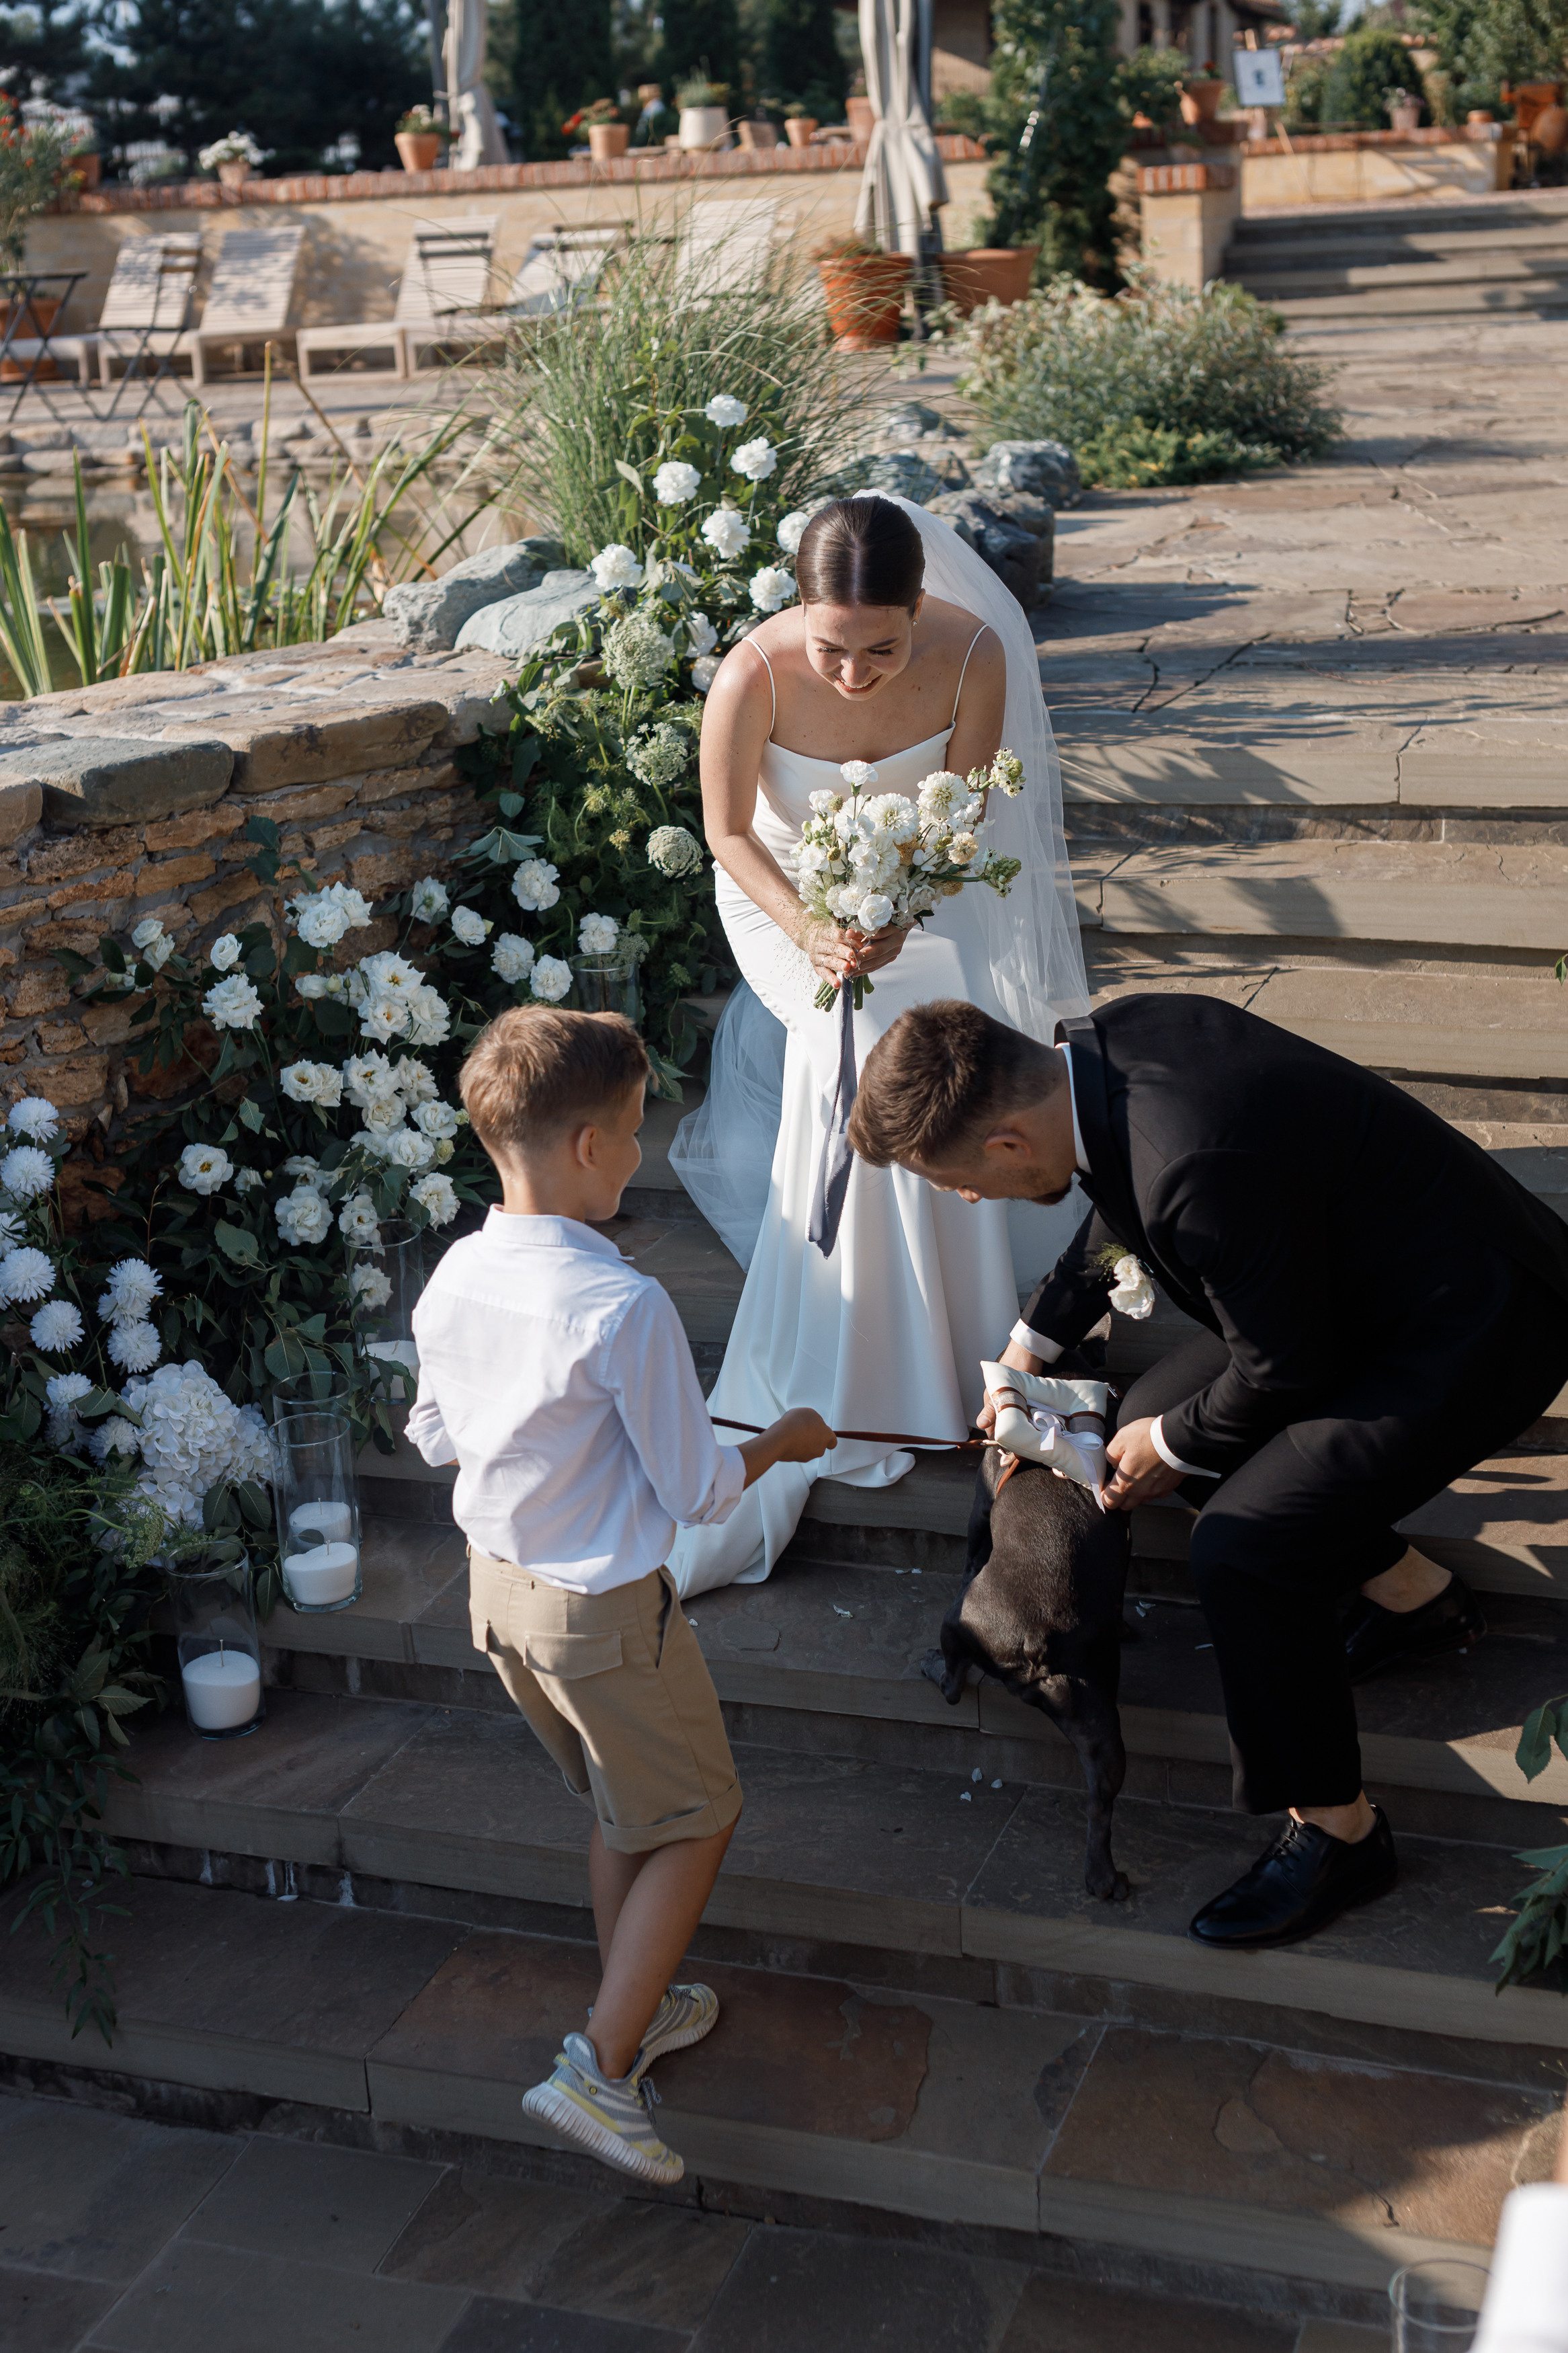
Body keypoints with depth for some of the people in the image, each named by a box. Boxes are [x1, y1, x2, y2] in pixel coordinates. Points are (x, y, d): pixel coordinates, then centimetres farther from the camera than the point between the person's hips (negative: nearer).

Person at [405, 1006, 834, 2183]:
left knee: (621, 1807, 27)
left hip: (498, 1586, 7)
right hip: (604, 1609, -7)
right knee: (695, 1822, 14)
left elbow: (437, 1435, 9)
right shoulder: (624, 1307, -29)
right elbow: (698, 1491, -19)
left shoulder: (454, 1279, -7)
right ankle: (602, 2066, 12)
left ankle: (639, 2009, 43)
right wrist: (783, 1442, 0)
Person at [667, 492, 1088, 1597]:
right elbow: (728, 830, -16)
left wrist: (897, 918, -30)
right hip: (788, 888, -2)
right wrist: (807, 928, -31)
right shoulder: (752, 677, -32)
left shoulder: (975, 655, -27)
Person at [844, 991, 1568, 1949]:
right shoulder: (1100, 1041, -7)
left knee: (1241, 1549, -18)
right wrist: (1033, 1343, 20)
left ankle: (1337, 1831, 5)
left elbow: (1284, 1369, -22)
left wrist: (1177, 1447, -3)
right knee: (1153, 1412, 13)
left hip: (1480, 1331, -10)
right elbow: (1128, 1215, 15)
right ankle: (1418, 1594, 29)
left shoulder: (1202, 1169, -36)